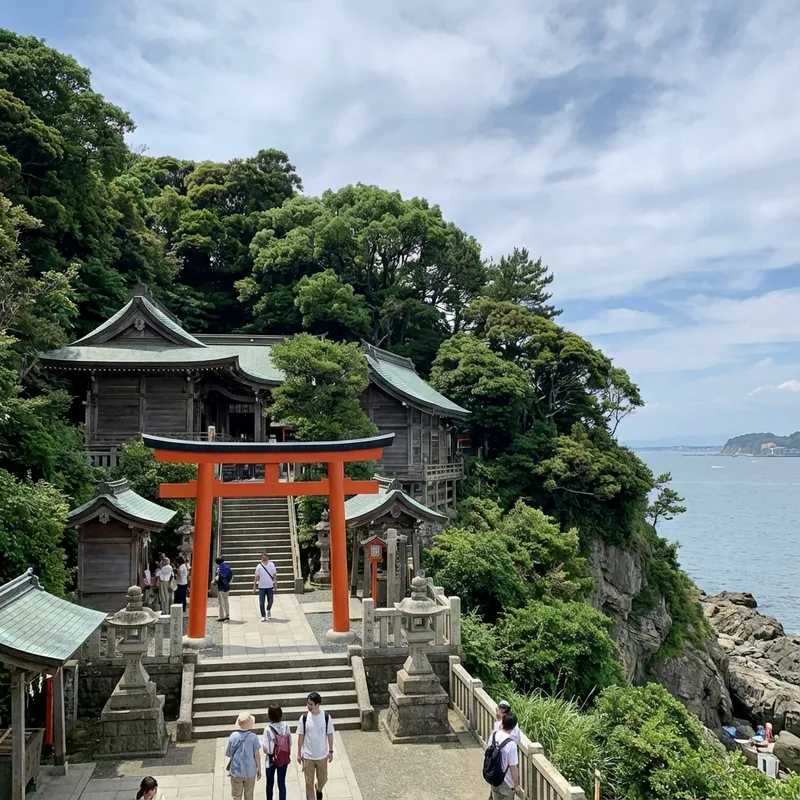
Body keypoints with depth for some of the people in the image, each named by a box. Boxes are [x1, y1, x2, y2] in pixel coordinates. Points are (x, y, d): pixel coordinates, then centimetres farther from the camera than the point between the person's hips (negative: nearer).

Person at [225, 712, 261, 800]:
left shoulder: (233, 736, -9)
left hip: (236, 771, 1)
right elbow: (257, 755, -9)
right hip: (250, 771, -1)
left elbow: (228, 754, -1)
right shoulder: (253, 737, -14)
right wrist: (259, 770, 3)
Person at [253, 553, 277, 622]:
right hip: (261, 587, -1)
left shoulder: (271, 565, -1)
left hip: (270, 586, 1)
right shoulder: (259, 566, -6)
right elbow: (256, 577, -1)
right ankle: (263, 616, 10)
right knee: (261, 603, -2)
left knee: (270, 601, 5)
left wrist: (275, 584, 4)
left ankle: (268, 610, 35)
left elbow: (274, 575, 6)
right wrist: (254, 587, -2)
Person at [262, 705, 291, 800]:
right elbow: (290, 743, -3)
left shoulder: (268, 729, -21)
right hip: (284, 759, 3)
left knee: (270, 784, 18)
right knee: (282, 783, 14)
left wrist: (266, 750, 2)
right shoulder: (285, 726, -10)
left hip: (271, 759, -2)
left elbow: (266, 748, -19)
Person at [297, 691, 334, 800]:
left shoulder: (326, 717, -13)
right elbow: (301, 736, -4)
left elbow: (330, 735, -3)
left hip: (322, 755, 1)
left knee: (323, 779, 17)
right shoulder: (304, 718, -13)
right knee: (309, 782, 6)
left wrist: (331, 751, 1)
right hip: (307, 756, -1)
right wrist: (299, 753, -1)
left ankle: (318, 789, 50)